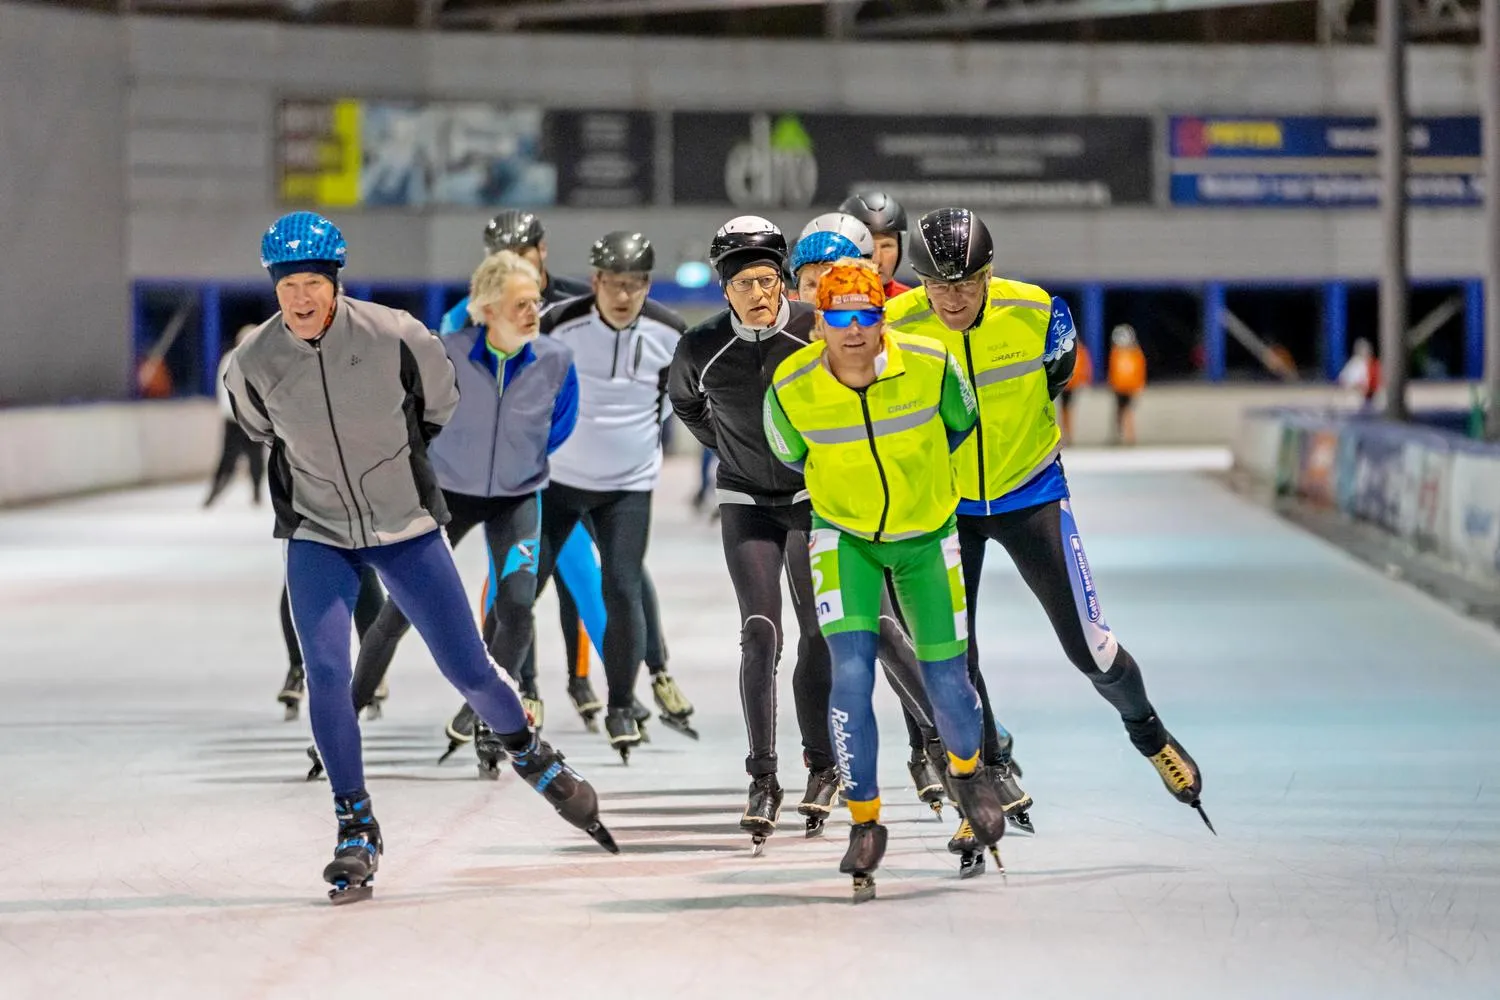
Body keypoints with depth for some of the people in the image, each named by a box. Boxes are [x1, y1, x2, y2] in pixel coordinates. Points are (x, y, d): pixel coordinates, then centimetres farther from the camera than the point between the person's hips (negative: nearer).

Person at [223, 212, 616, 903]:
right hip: (319, 539, 0)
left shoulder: (394, 336, -15)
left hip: (407, 529, 0)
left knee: (468, 669, 3)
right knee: (326, 675, -16)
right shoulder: (253, 364, -12)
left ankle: (532, 756, 32)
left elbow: (438, 404, 6)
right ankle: (356, 830, -4)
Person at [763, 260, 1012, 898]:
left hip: (927, 534, 1)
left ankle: (968, 771, 36)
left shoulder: (931, 367, -22)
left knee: (946, 682, 1)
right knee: (851, 675, -16)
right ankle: (864, 822, 1)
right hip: (844, 535, 0)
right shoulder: (791, 388, -21)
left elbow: (962, 421, 2)